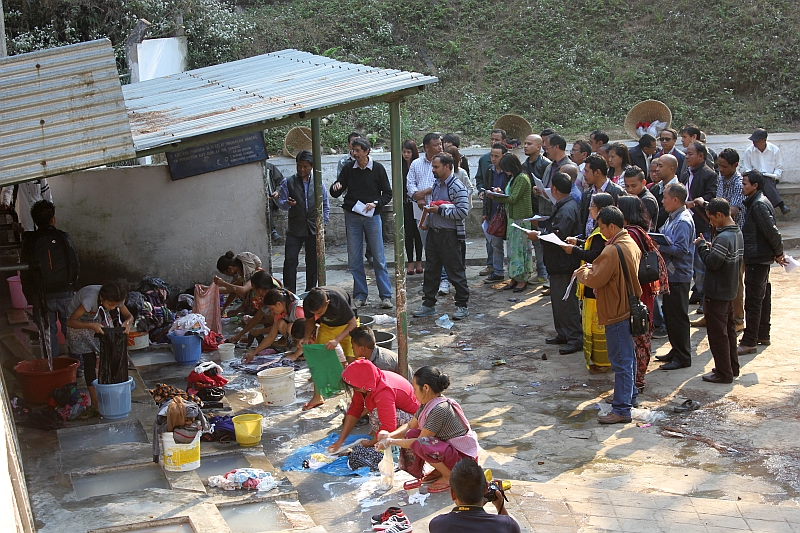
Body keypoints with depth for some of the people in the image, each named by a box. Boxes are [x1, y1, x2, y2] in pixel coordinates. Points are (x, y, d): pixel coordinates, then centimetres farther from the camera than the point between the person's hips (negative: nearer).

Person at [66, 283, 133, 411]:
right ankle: (95, 403, -6)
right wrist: (91, 326, -52)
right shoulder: (90, 299, -41)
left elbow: (129, 316, -12)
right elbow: (70, 321, -37)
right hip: (79, 322, -5)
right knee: (89, 360, -11)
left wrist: (127, 322, -36)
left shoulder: (114, 299, -25)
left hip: (99, 319, 5)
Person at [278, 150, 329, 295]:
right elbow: (281, 203, 1)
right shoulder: (288, 183, 3)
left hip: (314, 229, 2)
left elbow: (325, 205, 14)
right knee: (290, 261, -9)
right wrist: (287, 203, -21)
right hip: (294, 229, -2)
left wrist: (323, 223, 4)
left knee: (313, 262, 7)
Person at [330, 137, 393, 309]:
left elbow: (388, 193, 1)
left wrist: (375, 204, -16)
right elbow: (336, 193, 5)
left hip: (372, 216, -3)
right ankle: (360, 296, 13)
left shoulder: (377, 169, -2)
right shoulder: (348, 170, 4)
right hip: (352, 217, 3)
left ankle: (385, 296, 4)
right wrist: (336, 188, -18)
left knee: (379, 258, -1)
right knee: (354, 259, 4)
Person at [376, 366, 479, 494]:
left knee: (421, 444, -30)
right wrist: (390, 435, -6)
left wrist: (392, 442, -15)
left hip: (464, 458, -9)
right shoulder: (428, 404, 2)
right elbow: (410, 425, 12)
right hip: (449, 447, 9)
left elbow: (421, 442, -23)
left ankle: (450, 476, -8)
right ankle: (438, 471, 9)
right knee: (411, 435, -2)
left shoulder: (439, 409, -26)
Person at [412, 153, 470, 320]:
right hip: (433, 232, 8)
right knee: (431, 270, 13)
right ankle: (428, 304, 22)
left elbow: (463, 212, -21)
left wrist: (439, 210, -19)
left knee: (455, 271, 0)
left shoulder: (456, 187, -14)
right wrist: (429, 210, 9)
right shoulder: (436, 185, 13)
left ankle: (462, 306, 10)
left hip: (449, 235, -8)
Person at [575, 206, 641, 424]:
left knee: (621, 361, -7)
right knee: (628, 355, 22)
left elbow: (595, 279, -21)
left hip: (616, 313, -10)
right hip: (628, 307, 10)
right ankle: (630, 395, 35)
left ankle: (621, 410, -4)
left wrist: (581, 272, -1)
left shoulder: (612, 250, -24)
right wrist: (593, 268, 8)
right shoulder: (631, 244, 7)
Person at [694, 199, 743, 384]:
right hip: (730, 290, 10)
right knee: (729, 329, 18)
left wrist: (701, 246, -12)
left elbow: (712, 262, -25)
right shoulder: (737, 233, 7)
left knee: (717, 333, -1)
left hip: (717, 293, -10)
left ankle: (723, 372, 5)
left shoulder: (723, 238, -25)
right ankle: (732, 367, 28)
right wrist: (711, 248, 3)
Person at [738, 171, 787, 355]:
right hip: (761, 257, 11)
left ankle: (749, 342, -6)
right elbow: (770, 231, 17)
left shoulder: (759, 205, -19)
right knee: (763, 297, 17)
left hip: (757, 259, -11)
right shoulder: (755, 202, 13)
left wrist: (778, 252, -10)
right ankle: (763, 335, 27)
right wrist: (777, 253, 14)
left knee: (753, 300, -8)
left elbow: (771, 231, -21)